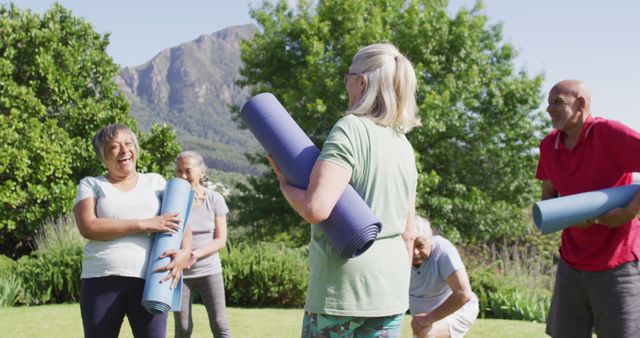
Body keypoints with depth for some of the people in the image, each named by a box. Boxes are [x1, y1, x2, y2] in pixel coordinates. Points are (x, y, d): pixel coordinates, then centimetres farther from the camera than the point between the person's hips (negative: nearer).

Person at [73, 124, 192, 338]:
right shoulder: (91, 185, 10)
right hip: (101, 280, 0)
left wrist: (184, 251, -12)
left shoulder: (155, 181, 16)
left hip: (148, 280, 1)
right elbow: (88, 227, -7)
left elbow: (182, 221, 11)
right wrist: (144, 224, -11)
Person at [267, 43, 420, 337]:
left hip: (344, 285, -7)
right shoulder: (403, 144, 12)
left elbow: (316, 208, -24)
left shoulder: (350, 129, -12)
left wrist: (285, 183, -5)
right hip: (391, 290, 7)